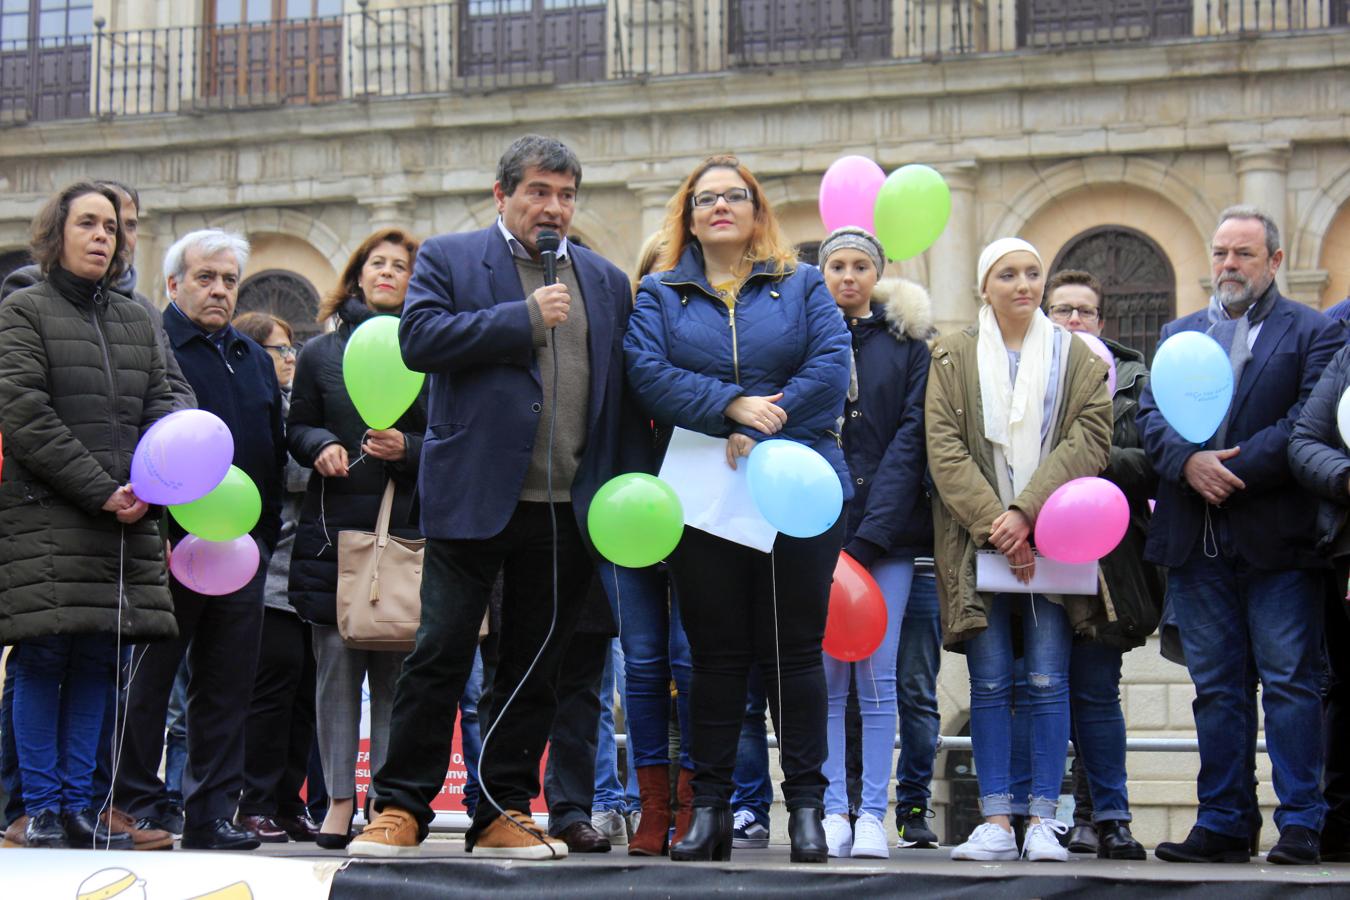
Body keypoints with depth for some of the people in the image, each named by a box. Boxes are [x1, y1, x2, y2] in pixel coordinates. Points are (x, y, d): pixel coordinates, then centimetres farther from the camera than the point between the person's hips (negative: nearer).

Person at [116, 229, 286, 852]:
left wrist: (265, 535, 13)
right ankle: (136, 807, 7)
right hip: (168, 543, -6)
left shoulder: (255, 359, 19)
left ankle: (212, 813, 11)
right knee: (149, 678, 0)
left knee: (228, 683, 6)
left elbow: (275, 449, 21)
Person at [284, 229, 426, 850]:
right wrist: (321, 445, -5)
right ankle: (340, 798, 4)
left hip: (407, 526, -2)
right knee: (337, 660, -1)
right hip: (333, 525, 2)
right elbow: (296, 428, 16)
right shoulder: (321, 351, 12)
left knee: (395, 667, -2)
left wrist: (409, 449, -11)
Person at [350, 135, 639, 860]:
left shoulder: (605, 280, 16)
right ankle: (400, 808, 5)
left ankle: (504, 814, 15)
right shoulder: (448, 259, 5)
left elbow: (624, 392, 15)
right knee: (440, 655, -3)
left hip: (566, 508, 4)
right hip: (474, 495, -4)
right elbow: (419, 339, -12)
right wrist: (525, 317, -12)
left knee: (534, 666, 7)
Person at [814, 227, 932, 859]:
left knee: (878, 678, -3)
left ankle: (872, 816, -1)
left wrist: (869, 532, -9)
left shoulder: (906, 341, 9)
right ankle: (833, 812, 1)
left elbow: (912, 435, 1)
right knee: (825, 678, -2)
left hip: (887, 529, -1)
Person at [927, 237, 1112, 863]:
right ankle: (995, 822, 1)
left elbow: (1090, 437, -2)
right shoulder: (953, 357, 7)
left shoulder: (1075, 356, 9)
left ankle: (1043, 821, 0)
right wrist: (994, 523, -13)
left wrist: (1027, 512, -13)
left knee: (1048, 680, -4)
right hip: (978, 539, 0)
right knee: (989, 683, -1)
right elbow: (944, 447, -2)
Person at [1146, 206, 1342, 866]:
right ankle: (1222, 824, 11)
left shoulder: (1313, 333, 4)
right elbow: (1151, 415, 7)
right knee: (1215, 687, 7)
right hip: (1196, 539, 4)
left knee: (1290, 682, -3)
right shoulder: (1178, 333, 18)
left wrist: (1234, 471, -14)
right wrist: (1189, 463, -12)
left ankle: (1299, 824, 1)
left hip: (1277, 538, -4)